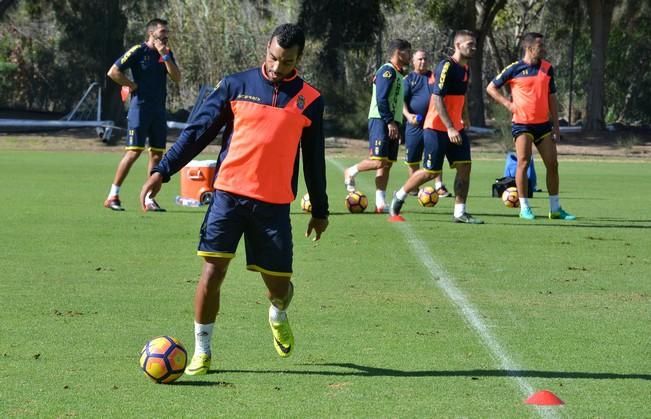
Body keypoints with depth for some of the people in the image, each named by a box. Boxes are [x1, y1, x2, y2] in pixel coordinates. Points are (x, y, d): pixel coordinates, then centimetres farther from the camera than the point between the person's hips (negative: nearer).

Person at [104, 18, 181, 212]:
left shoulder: (167, 53, 12)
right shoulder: (138, 51, -6)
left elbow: (177, 78, 0)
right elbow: (113, 72, -10)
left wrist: (165, 56, -8)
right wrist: (133, 85, -9)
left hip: (159, 109, 6)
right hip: (140, 107, -6)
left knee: (157, 154, 4)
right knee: (133, 152, -10)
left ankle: (149, 199, 10)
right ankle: (112, 196, -3)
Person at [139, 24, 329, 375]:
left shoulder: (309, 101, 6)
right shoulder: (236, 86, 3)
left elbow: (314, 159, 14)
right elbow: (198, 131, 3)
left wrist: (320, 210, 16)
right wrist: (162, 171, -3)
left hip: (274, 204, 1)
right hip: (229, 193, -1)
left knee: (278, 285, 2)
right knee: (212, 271, -9)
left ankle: (278, 317, 39)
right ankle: (202, 352, 5)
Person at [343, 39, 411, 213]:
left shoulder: (398, 74, 20)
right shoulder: (387, 71, -11)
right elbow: (381, 99, -19)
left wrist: (398, 126, 19)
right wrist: (390, 122, -22)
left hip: (392, 123, 10)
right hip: (380, 121, -10)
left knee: (387, 163, 5)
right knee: (378, 162, -15)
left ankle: (381, 202, 3)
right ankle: (351, 172, 9)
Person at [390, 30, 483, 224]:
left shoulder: (465, 68, 11)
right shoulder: (446, 67, -17)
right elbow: (437, 99, -22)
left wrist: (464, 119, 18)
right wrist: (450, 128, -25)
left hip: (455, 128, 8)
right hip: (437, 128, -8)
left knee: (464, 166, -3)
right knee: (430, 172, -3)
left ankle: (460, 212, 1)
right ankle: (399, 197, 17)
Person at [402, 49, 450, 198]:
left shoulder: (435, 77, 11)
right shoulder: (408, 79, 5)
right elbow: (402, 100, -3)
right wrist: (408, 115, -21)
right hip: (415, 124, -1)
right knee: (412, 159, 5)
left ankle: (439, 187, -3)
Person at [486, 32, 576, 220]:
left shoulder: (547, 68, 7)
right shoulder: (514, 69, -5)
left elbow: (552, 98, 13)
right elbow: (491, 88, 3)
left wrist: (556, 125, 9)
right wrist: (508, 103, -9)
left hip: (543, 123, 4)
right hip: (522, 124, -4)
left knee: (552, 164, 3)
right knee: (523, 162, -12)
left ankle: (555, 208, 12)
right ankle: (524, 208, -3)